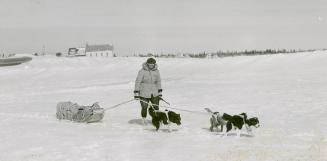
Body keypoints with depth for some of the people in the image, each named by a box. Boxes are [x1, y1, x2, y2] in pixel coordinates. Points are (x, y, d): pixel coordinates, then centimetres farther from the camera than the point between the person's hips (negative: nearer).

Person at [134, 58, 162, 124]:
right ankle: (144, 120, 16)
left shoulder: (156, 71, 4)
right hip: (144, 93, -4)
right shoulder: (142, 71, -11)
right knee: (144, 107, -2)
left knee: (156, 107, 1)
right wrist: (136, 93, -13)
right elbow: (137, 82, -9)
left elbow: (158, 81, 14)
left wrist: (160, 92, 13)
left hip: (154, 93, 4)